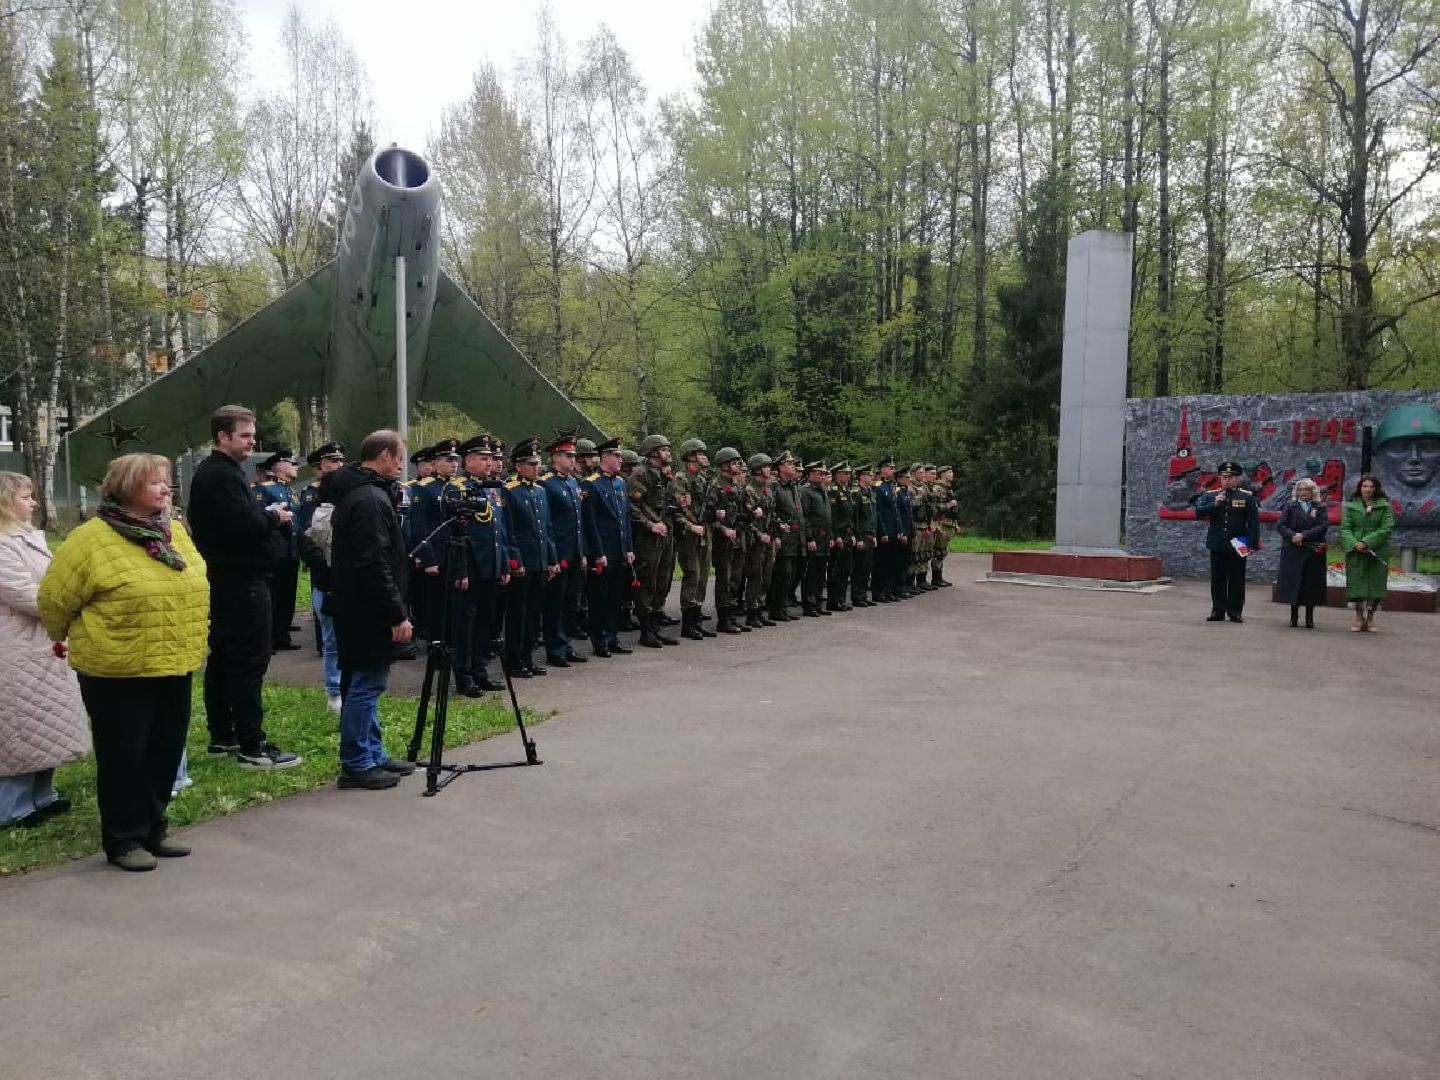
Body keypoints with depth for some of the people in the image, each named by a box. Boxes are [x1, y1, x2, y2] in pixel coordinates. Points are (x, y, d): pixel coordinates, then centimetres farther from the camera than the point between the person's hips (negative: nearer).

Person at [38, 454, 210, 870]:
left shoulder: (175, 533, 6)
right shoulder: (92, 539, -14)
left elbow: (195, 588, 19)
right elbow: (55, 598, -5)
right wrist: (71, 639, 10)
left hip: (174, 668, 6)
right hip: (118, 672, -6)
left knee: (165, 752, 13)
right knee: (123, 757, 4)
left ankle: (153, 830, 29)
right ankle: (123, 840, 18)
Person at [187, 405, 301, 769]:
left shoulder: (209, 472, 17)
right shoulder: (224, 475, -16)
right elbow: (244, 525, -26)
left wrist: (265, 515, 6)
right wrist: (274, 516, -9)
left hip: (223, 580, 11)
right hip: (242, 582, -11)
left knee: (223, 657, 14)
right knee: (249, 660, -9)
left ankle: (222, 736, 23)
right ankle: (251, 746, -7)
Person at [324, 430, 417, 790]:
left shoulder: (354, 493, 14)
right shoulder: (371, 499, -19)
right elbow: (375, 566, -24)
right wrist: (397, 615, -21)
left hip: (356, 608, 11)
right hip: (369, 612, -11)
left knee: (364, 684, 15)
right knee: (365, 686, -3)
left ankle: (372, 754, 25)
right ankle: (356, 764, 5)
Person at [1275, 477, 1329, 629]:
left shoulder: (1320, 508, 8)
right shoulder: (1290, 507, 9)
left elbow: (1323, 526, -6)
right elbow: (1280, 526, 1)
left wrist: (1304, 535, -15)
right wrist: (1292, 536, -17)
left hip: (1313, 552, 0)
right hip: (1293, 551, 0)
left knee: (1311, 584, 0)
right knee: (1293, 583, 0)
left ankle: (1309, 618, 8)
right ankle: (1294, 617, 9)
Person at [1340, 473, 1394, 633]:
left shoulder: (1385, 506, 4)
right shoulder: (1351, 506, 7)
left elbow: (1387, 528, -6)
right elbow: (1345, 528, 0)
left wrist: (1367, 542, -16)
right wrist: (1354, 544, -18)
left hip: (1378, 552, 0)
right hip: (1355, 552, 0)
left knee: (1376, 584, 2)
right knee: (1357, 584, 0)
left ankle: (1370, 619, 13)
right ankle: (1359, 620, 9)